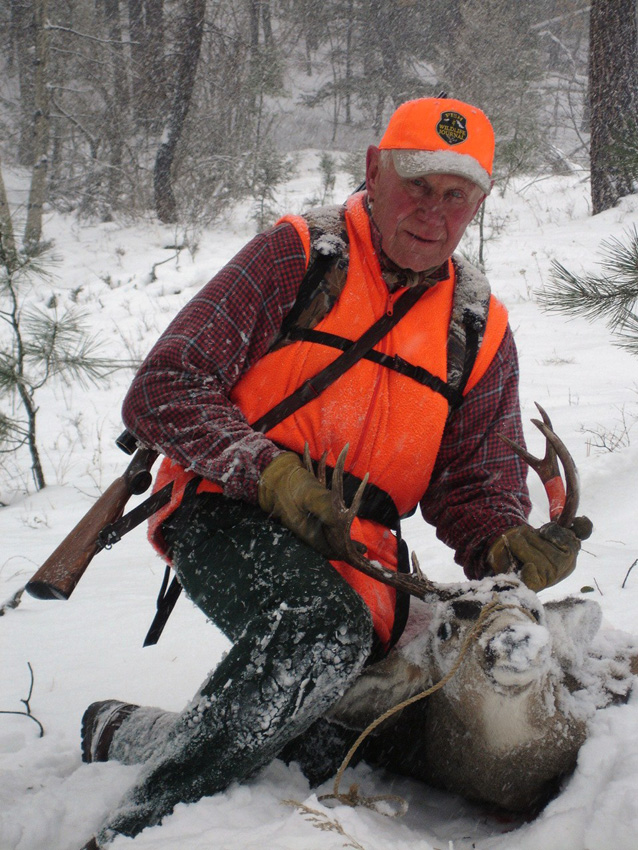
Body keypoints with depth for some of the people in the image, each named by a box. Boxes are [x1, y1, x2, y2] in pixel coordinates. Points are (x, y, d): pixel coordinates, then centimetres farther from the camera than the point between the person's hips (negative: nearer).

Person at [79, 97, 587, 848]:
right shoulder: (298, 256, 1)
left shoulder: (479, 328, 13)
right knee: (325, 626, -36)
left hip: (356, 556, 4)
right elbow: (162, 392, -6)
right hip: (233, 515, -4)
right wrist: (272, 472, -21)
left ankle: (128, 734, 5)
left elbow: (478, 486, 16)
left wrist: (511, 546, -8)